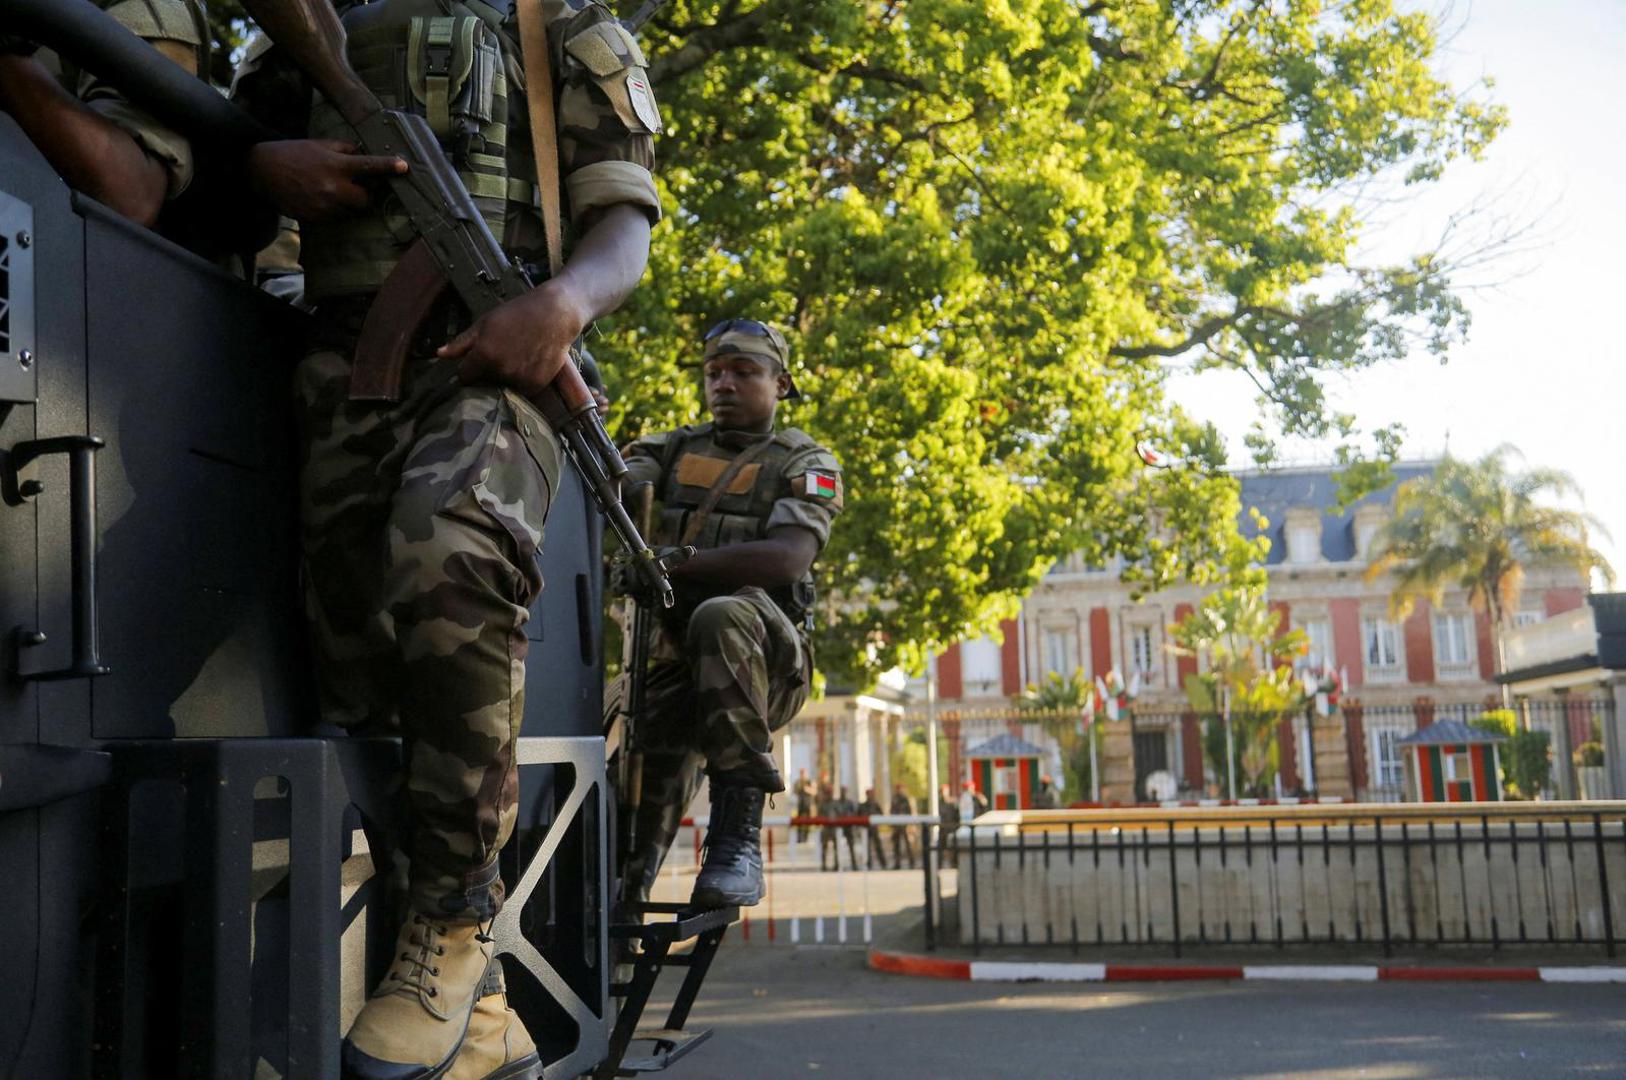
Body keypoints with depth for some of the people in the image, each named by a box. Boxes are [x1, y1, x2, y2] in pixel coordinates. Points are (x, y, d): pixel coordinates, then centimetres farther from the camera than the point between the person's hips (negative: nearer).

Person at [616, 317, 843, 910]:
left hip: (762, 657, -2)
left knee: (722, 616, -37)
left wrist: (671, 562, -26)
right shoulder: (671, 449, 20)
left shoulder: (805, 464, 7)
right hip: (670, 652, 3)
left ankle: (739, 833, -33)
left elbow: (788, 557, -14)